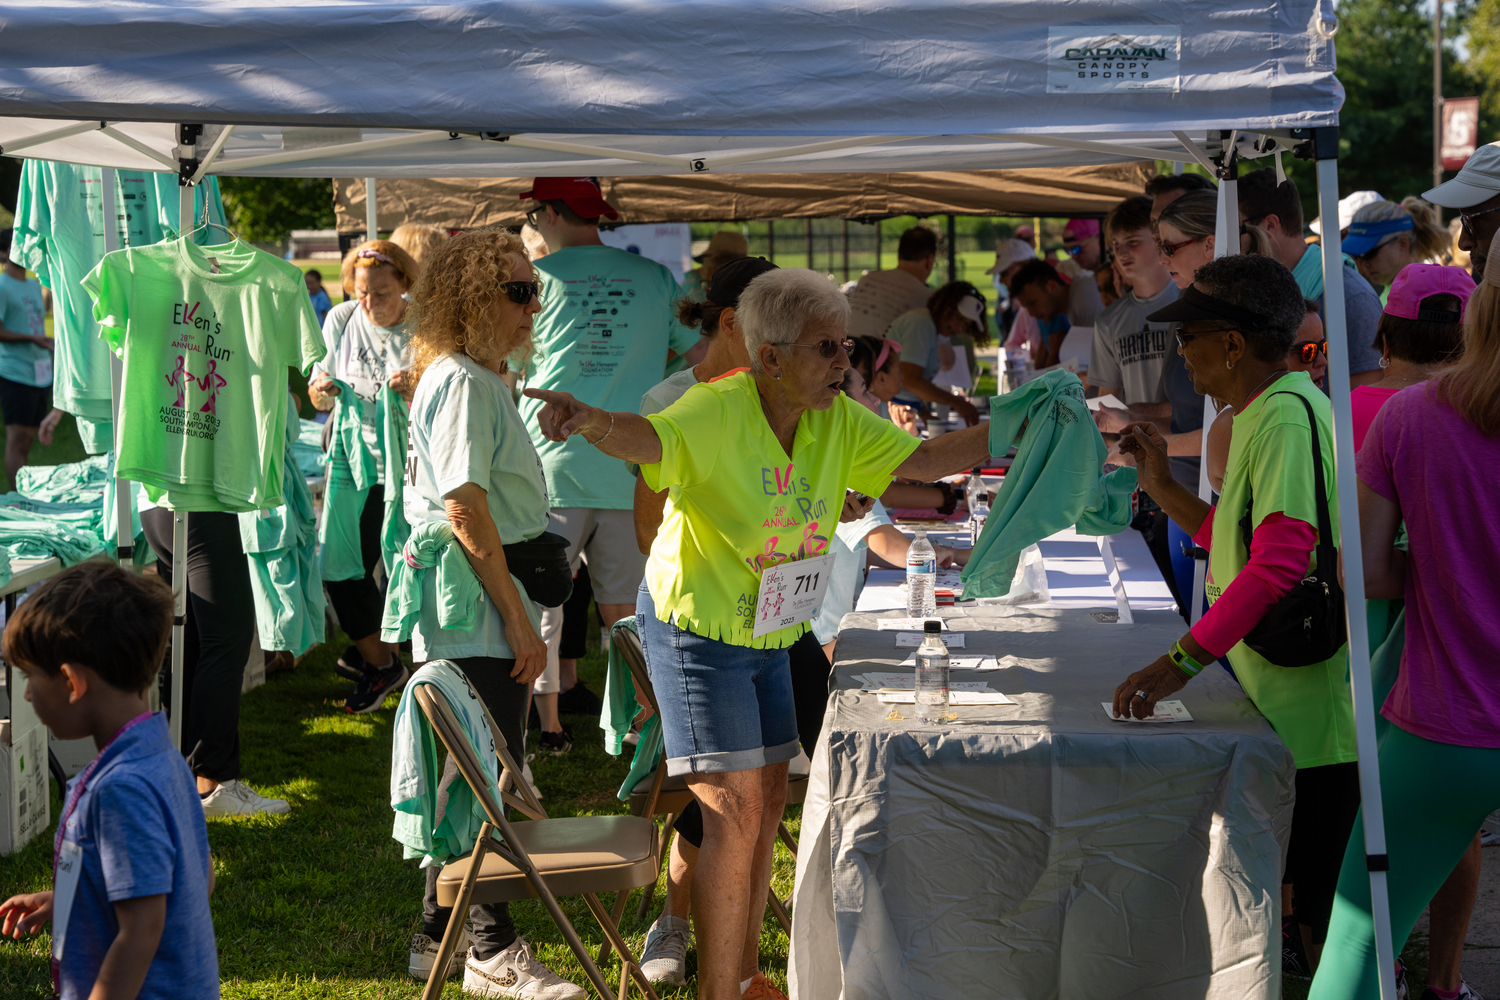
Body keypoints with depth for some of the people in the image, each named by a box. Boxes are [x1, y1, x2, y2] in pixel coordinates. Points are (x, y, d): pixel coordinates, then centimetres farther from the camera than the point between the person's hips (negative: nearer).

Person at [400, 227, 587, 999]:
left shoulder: (479, 379, 16)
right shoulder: (463, 384, -16)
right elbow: (465, 509, -21)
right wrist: (519, 620, -20)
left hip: (473, 623, 11)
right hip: (476, 620, -11)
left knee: (468, 783, 16)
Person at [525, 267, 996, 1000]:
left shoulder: (839, 422, -3)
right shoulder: (717, 411, -25)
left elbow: (923, 459, 3)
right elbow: (650, 439, -44)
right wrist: (591, 422, -66)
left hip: (769, 637, 8)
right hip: (697, 629, -8)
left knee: (768, 801, 15)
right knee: (735, 811, -10)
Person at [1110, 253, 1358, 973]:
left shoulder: (1287, 415, -19)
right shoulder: (1262, 414, 15)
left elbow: (1281, 558, -31)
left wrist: (1182, 660, -32)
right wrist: (1160, 484, 18)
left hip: (1313, 715, -10)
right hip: (1279, 705, 10)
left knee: (1330, 920, -2)